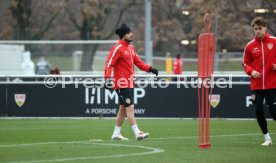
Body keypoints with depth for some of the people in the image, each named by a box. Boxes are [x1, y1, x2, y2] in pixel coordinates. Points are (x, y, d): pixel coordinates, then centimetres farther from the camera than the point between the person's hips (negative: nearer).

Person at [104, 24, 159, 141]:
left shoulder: (131, 48, 15)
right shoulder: (117, 48, -13)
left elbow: (138, 62, 19)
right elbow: (109, 64, -18)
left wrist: (150, 69, 7)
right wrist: (107, 78, -29)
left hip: (129, 84, 9)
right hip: (122, 84, -9)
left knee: (123, 109, 13)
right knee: (130, 107, -12)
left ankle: (116, 133, 21)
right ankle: (137, 133, -15)